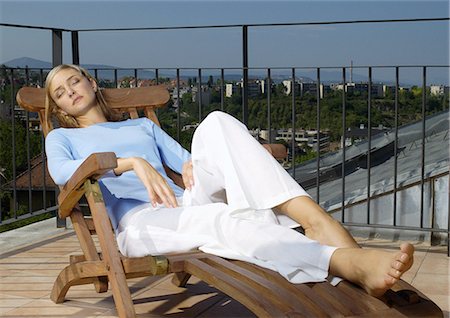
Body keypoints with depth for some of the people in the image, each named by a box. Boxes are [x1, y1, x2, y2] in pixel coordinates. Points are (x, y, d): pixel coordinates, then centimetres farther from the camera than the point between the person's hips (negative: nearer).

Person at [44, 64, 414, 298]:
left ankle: (314, 218, -41)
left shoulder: (142, 126, 35)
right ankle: (352, 263, -60)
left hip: (186, 203, 4)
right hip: (138, 222, -4)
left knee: (216, 124, -23)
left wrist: (192, 164, -4)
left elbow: (181, 159, 23)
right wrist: (129, 162, -20)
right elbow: (61, 171, -3)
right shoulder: (62, 138, 22)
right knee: (223, 219, -37)